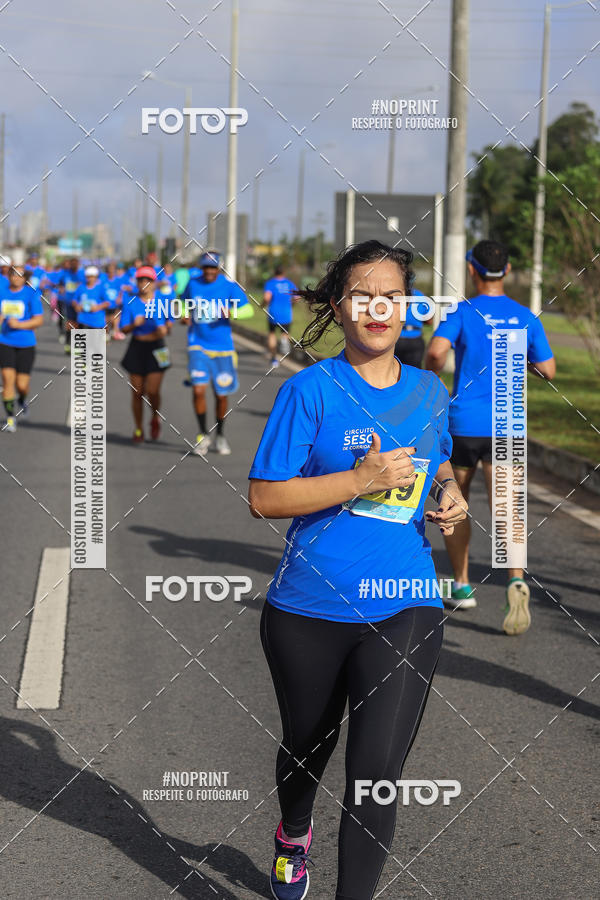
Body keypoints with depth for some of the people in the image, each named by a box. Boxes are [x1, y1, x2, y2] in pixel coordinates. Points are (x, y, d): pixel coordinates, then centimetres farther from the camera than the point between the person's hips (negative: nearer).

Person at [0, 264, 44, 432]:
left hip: (26, 344, -1)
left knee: (22, 385, -1)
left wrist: (19, 324, -18)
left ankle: (22, 401, 35)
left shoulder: (32, 294, -6)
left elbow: (39, 320, -8)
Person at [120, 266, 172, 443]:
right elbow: (124, 329, -1)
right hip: (137, 349, 1)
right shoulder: (130, 302, 1)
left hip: (157, 349, -1)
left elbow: (168, 326, 6)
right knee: (137, 392, 4)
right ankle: (138, 429, 21)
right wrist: (134, 324, -21)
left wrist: (165, 329, -16)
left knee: (152, 391, -12)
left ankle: (156, 418, 19)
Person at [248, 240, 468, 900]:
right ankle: (293, 835, 54)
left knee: (376, 776, -10)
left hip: (404, 612, 2)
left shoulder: (429, 392, 7)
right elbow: (264, 498, -11)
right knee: (306, 747, 21)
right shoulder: (311, 390, -7)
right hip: (309, 610, -1)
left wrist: (449, 494, 3)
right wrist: (362, 480, -20)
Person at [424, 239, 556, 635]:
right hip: (505, 427, 2)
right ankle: (516, 579, -31)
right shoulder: (526, 318, 4)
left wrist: (429, 374, -3)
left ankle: (462, 587, 24)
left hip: (462, 424, -2)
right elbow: (548, 371, 9)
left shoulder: (462, 313, -7)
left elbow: (436, 351, -24)